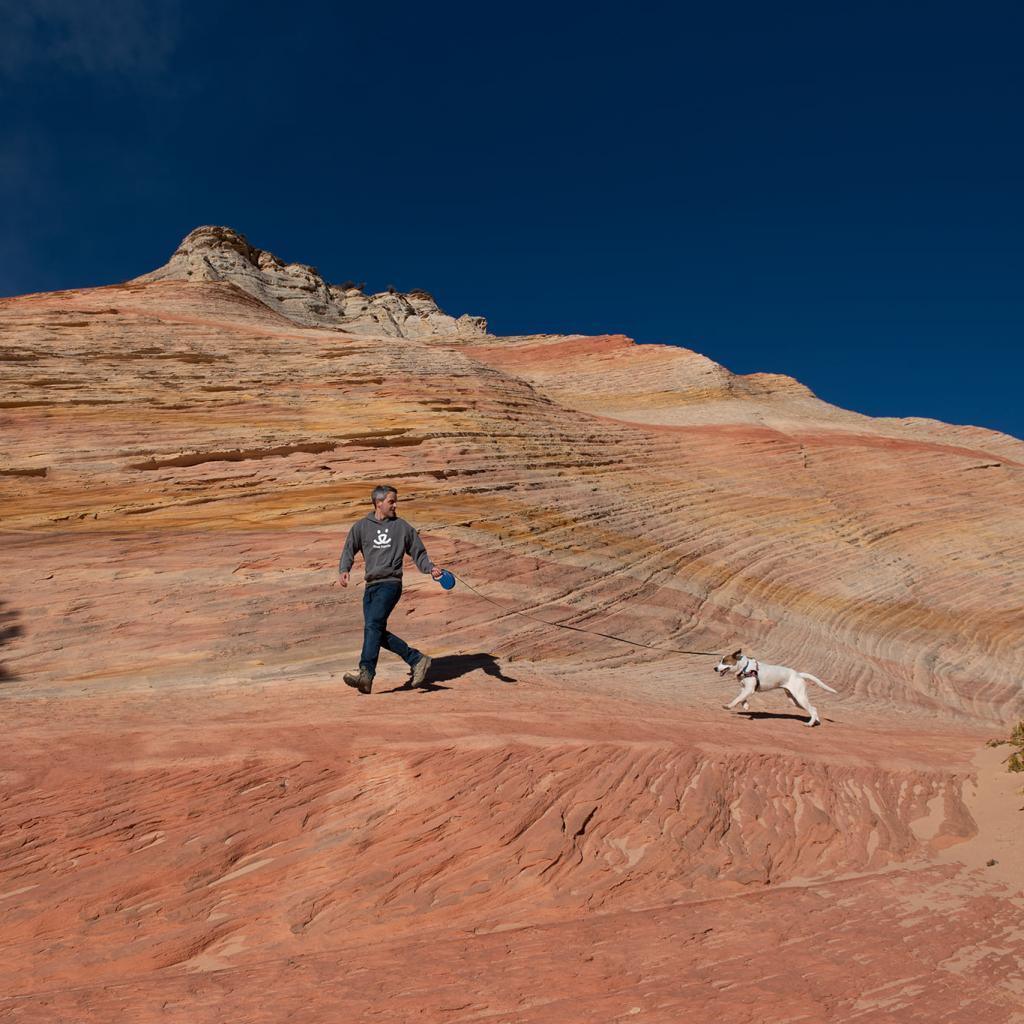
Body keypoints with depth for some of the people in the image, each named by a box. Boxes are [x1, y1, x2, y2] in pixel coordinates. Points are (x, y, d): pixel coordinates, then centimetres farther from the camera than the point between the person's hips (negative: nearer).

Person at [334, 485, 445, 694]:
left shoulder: (402, 527, 9)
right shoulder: (361, 527, 12)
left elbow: (418, 553, 13)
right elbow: (349, 551, 6)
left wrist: (430, 568, -6)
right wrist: (344, 571, -13)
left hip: (390, 584, -4)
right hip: (371, 586, 4)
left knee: (373, 625, -20)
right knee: (377, 633, -1)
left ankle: (366, 674, -27)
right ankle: (416, 659, 11)